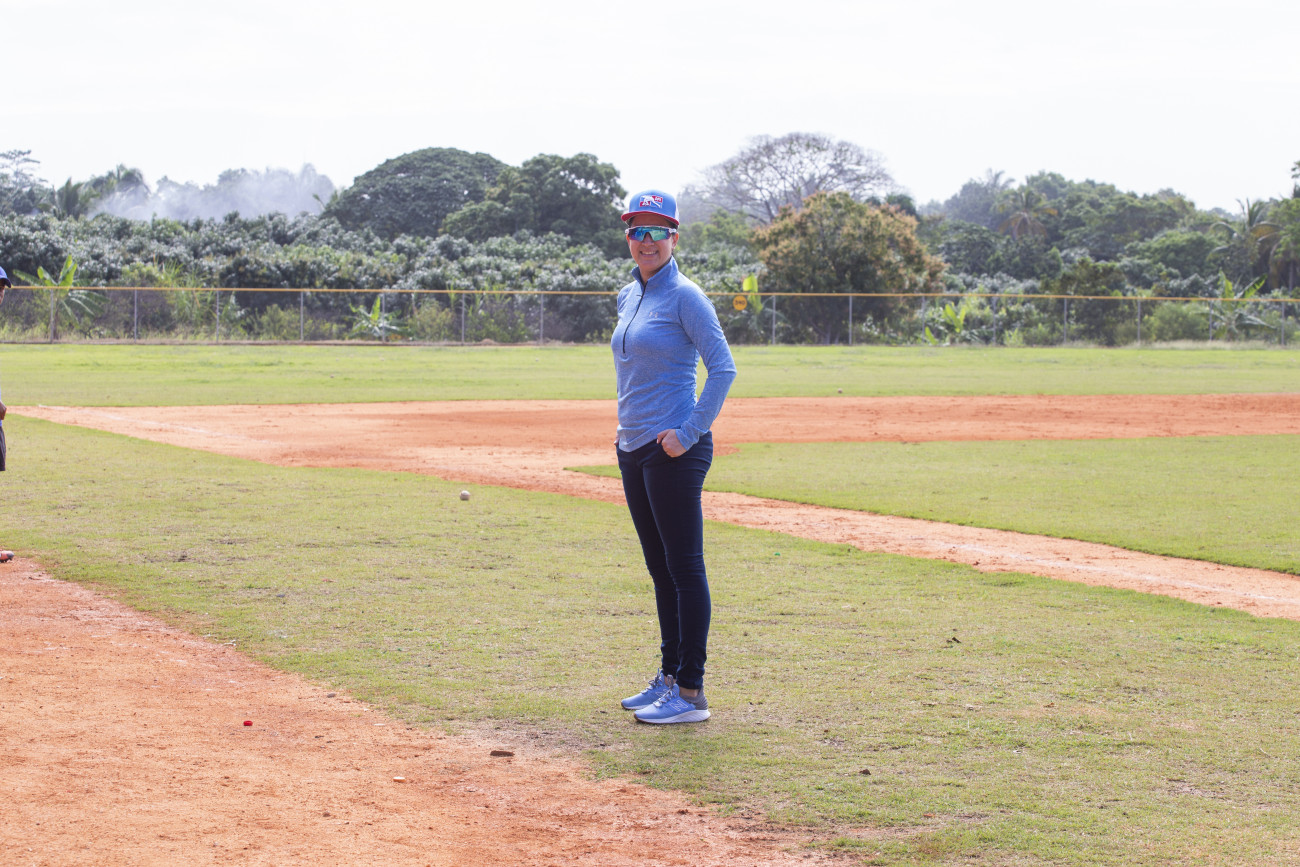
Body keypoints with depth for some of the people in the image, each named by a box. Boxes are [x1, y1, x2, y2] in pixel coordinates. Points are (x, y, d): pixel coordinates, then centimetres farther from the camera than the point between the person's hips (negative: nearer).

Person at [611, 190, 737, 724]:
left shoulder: (684, 297, -9)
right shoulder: (628, 297, 16)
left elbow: (723, 368, -15)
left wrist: (690, 433, -18)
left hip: (674, 453, -8)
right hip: (632, 450, 9)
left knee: (685, 568, -7)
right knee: (660, 569, 14)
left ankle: (691, 694, -7)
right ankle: (669, 677, 22)